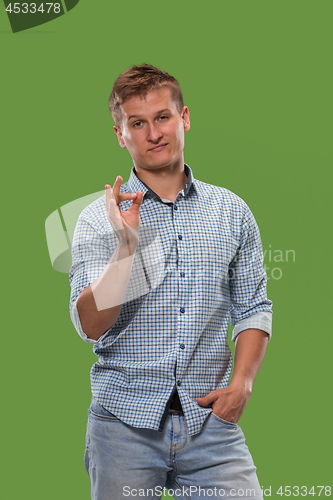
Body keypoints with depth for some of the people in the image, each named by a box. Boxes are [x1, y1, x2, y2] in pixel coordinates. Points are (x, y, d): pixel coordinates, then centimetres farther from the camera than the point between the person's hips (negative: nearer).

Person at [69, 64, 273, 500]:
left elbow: (252, 308, 10)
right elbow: (90, 325, -9)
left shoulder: (232, 212, 8)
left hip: (209, 420, 2)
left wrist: (241, 383, -4)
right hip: (125, 421, -1)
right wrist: (127, 246, -20)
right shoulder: (99, 220, 0)